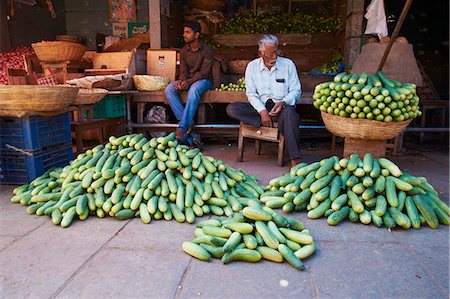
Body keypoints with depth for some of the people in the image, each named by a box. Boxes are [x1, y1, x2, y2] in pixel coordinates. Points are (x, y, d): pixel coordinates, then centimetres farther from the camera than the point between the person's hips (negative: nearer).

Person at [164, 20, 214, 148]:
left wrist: (189, 82, -31)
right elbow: (183, 71, 2)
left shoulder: (207, 50, -8)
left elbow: (204, 72, -16)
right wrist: (181, 81, -23)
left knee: (194, 89, -40)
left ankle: (182, 128, -41)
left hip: (203, 80, -5)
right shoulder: (184, 51, 8)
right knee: (169, 89, -23)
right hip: (188, 81, 5)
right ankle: (188, 123, -29)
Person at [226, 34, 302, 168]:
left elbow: (296, 90, 1)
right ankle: (276, 124, -23)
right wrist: (262, 111, -18)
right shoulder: (252, 66, 4)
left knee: (289, 112, -39)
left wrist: (283, 102, -21)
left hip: (282, 107, -2)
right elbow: (251, 94, -1)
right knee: (231, 109, -21)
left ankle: (295, 160, -38)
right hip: (260, 107, 2)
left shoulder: (288, 64, 2)